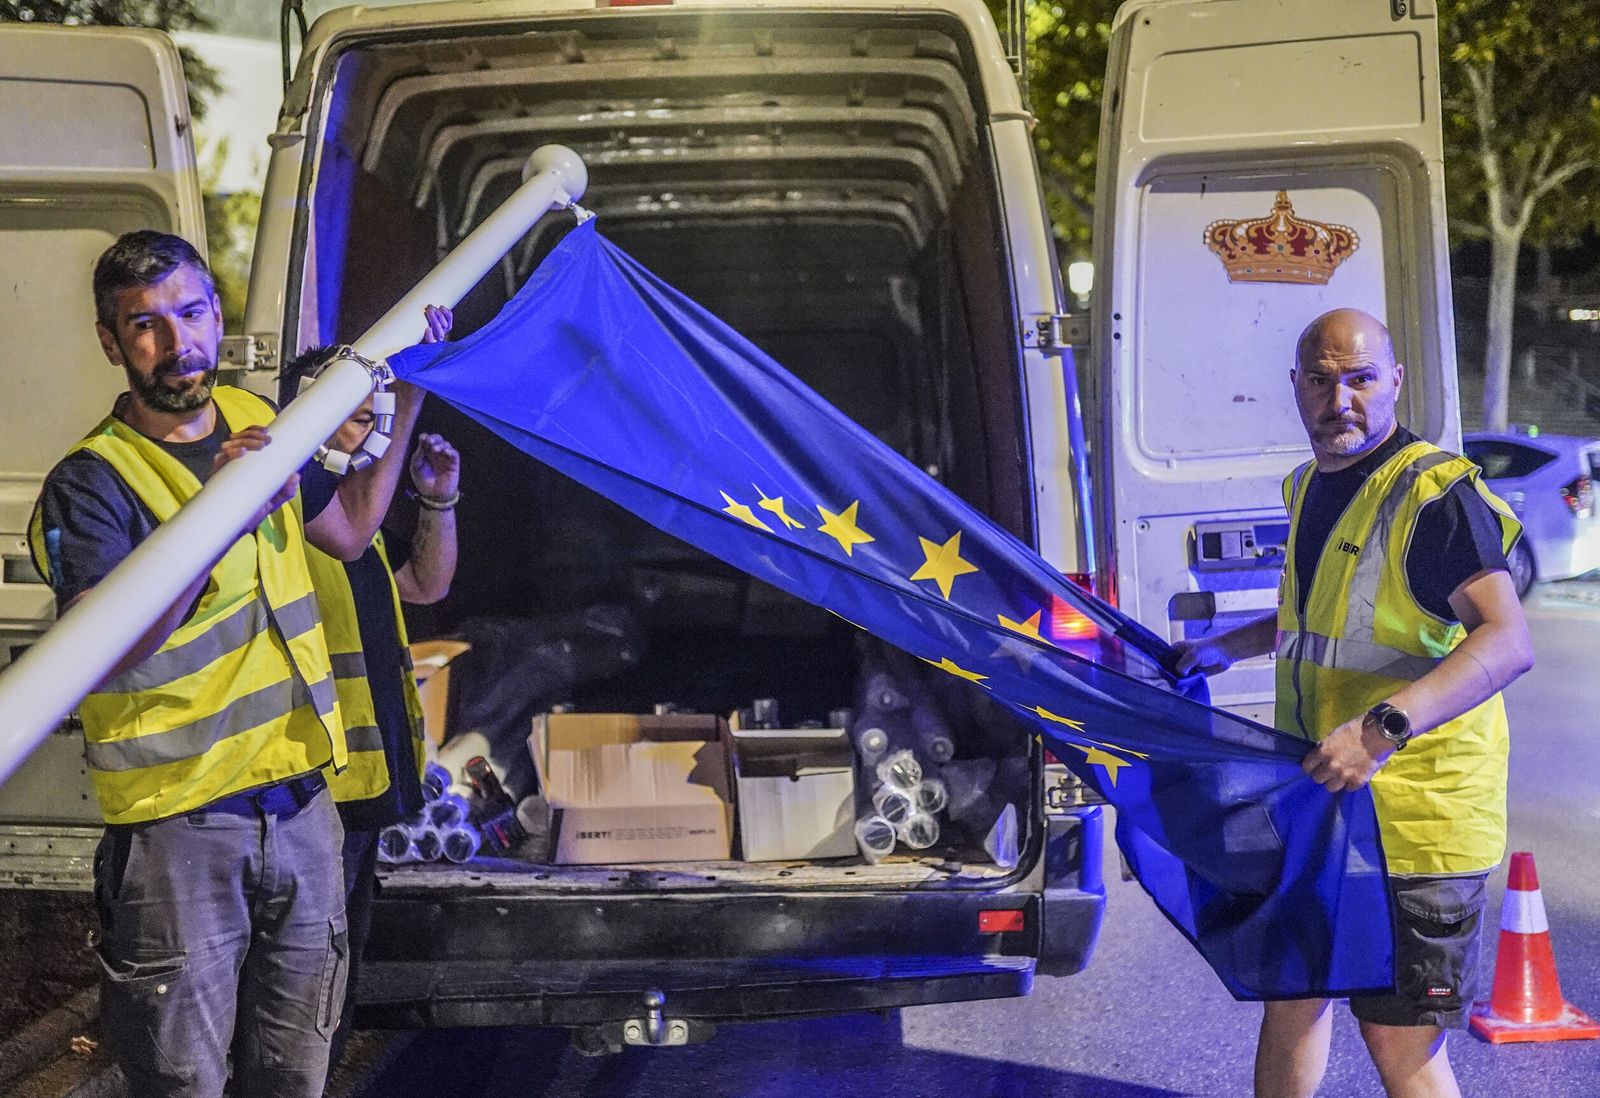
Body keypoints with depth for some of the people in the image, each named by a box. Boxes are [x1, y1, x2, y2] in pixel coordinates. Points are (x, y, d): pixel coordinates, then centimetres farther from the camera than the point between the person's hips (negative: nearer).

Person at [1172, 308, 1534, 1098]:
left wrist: (1384, 726, -40)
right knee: (1290, 991, 19)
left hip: (1411, 816, -9)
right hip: (1313, 799, 9)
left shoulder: (1433, 494, -17)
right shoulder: (1311, 486, 11)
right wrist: (1230, 646, 20)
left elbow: (1508, 641, -29)